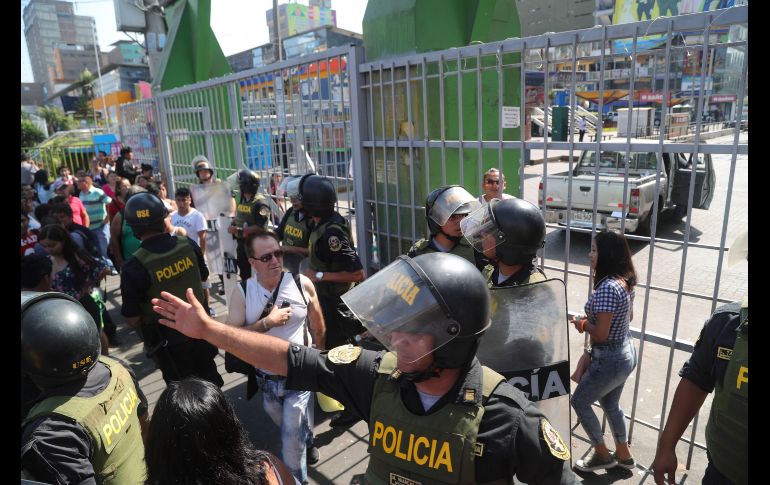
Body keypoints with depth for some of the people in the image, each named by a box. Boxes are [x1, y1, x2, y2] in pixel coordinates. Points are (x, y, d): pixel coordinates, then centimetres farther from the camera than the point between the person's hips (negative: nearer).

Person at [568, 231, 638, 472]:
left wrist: (581, 323, -9)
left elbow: (600, 334, -28)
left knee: (579, 401, 12)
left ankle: (602, 454, 28)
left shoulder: (606, 288, -29)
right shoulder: (626, 281, 0)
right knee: (610, 404, 26)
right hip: (626, 354, 9)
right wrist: (593, 318, 7)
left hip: (610, 360, -9)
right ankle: (623, 454, 43)